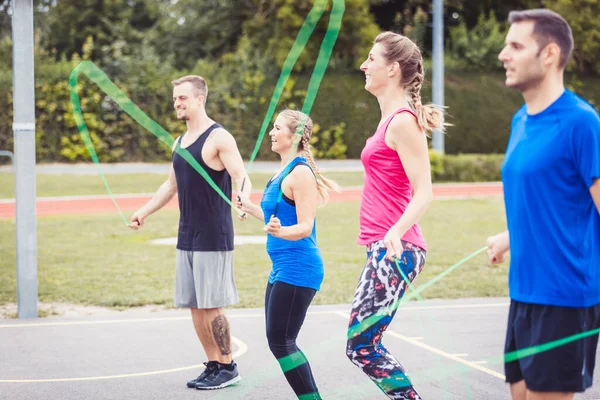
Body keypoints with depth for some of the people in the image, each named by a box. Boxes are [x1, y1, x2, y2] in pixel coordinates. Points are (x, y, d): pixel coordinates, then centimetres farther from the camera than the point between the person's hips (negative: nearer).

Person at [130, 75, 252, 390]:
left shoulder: (219, 138, -10)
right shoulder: (180, 142, 14)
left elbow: (242, 178, -19)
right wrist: (144, 211, 20)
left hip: (213, 237, -8)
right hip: (187, 237, 8)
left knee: (212, 305, -5)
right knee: (194, 305, 9)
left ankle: (227, 367, 6)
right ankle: (213, 365, 18)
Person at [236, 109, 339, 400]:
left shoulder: (300, 173, -15)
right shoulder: (284, 172, 14)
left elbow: (305, 226, -20)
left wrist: (279, 231, -39)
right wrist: (251, 209, 35)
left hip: (297, 268, -10)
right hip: (282, 268, 10)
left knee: (281, 342, -9)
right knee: (278, 341, 12)